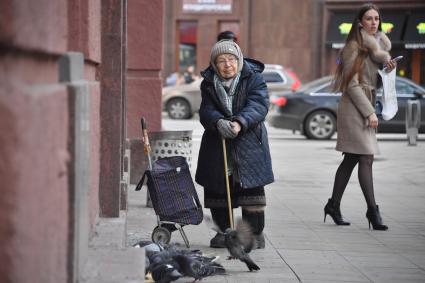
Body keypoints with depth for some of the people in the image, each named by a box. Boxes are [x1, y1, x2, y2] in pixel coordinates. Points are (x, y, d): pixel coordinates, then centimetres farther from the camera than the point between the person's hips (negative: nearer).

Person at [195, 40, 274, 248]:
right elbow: (206, 110, -7)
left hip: (248, 144, -3)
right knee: (217, 189, 6)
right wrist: (218, 122, -30)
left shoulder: (253, 78, -4)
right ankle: (224, 231, 21)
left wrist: (240, 123, -34)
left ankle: (255, 233, 4)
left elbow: (259, 105, -16)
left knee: (251, 188, -5)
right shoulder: (209, 83, 4)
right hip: (217, 143, 3)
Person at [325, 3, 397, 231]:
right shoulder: (354, 47, -10)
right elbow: (352, 84, -13)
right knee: (366, 158, -11)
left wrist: (386, 60, -11)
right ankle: (372, 210, -10)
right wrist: (369, 112, -16)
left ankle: (333, 205, 18)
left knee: (351, 159, 11)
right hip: (354, 107, -9)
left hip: (367, 105, 9)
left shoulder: (377, 44, 16)